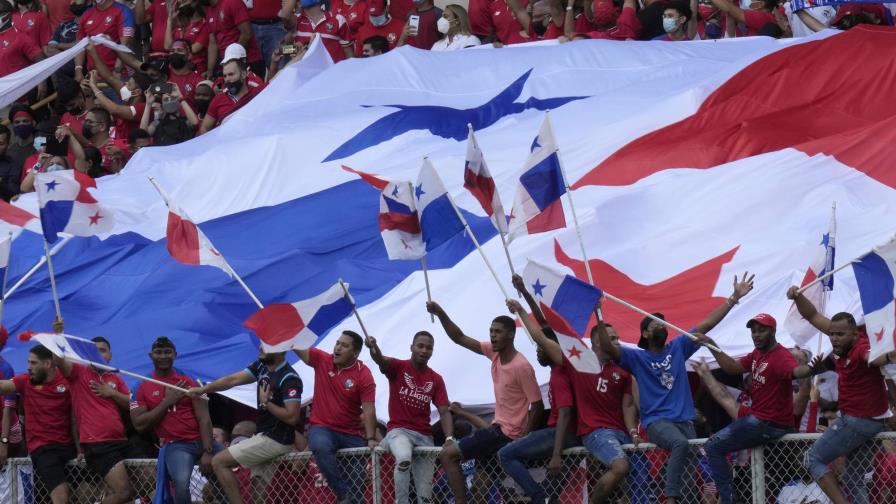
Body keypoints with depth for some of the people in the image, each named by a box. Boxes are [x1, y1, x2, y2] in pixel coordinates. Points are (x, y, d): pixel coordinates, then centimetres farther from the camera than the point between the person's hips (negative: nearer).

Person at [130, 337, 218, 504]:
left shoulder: (188, 382, 9)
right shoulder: (143, 388, 8)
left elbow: (204, 418, 1)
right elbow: (140, 425, -2)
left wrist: (208, 452, -12)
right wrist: (167, 402, -7)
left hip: (201, 441, 3)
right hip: (175, 445, -3)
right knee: (181, 482, -32)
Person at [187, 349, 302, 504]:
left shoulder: (290, 379, -18)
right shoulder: (261, 367, 7)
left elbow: (292, 417, -23)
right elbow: (233, 380, 3)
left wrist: (266, 403, -15)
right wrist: (203, 389, -8)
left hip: (275, 440, -9)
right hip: (265, 435, 9)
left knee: (219, 462, -8)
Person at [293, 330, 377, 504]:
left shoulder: (364, 376, -8)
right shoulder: (322, 360, 1)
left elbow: (369, 410, -15)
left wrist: (371, 439, -26)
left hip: (351, 434, 0)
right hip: (322, 428, 0)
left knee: (356, 476, -4)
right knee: (321, 446, -34)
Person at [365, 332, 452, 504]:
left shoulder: (436, 379, 10)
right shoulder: (398, 367, 0)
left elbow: (444, 411, 2)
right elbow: (381, 360, -23)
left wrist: (449, 438, -17)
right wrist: (374, 348, -49)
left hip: (424, 435, 4)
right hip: (399, 431, -4)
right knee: (404, 458, -38)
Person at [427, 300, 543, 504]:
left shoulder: (522, 367, -21)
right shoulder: (494, 352, 1)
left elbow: (537, 406, -19)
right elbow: (460, 339, 5)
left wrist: (522, 440, -23)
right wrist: (441, 314, -8)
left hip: (507, 433, -9)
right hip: (498, 426, 9)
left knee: (447, 455, -11)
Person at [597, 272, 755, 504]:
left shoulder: (678, 347, 13)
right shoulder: (637, 357, 6)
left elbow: (706, 324, 12)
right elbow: (607, 347, -8)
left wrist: (734, 297, 9)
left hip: (684, 420, 5)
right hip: (657, 421, -5)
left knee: (689, 463, -8)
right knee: (680, 443, -33)